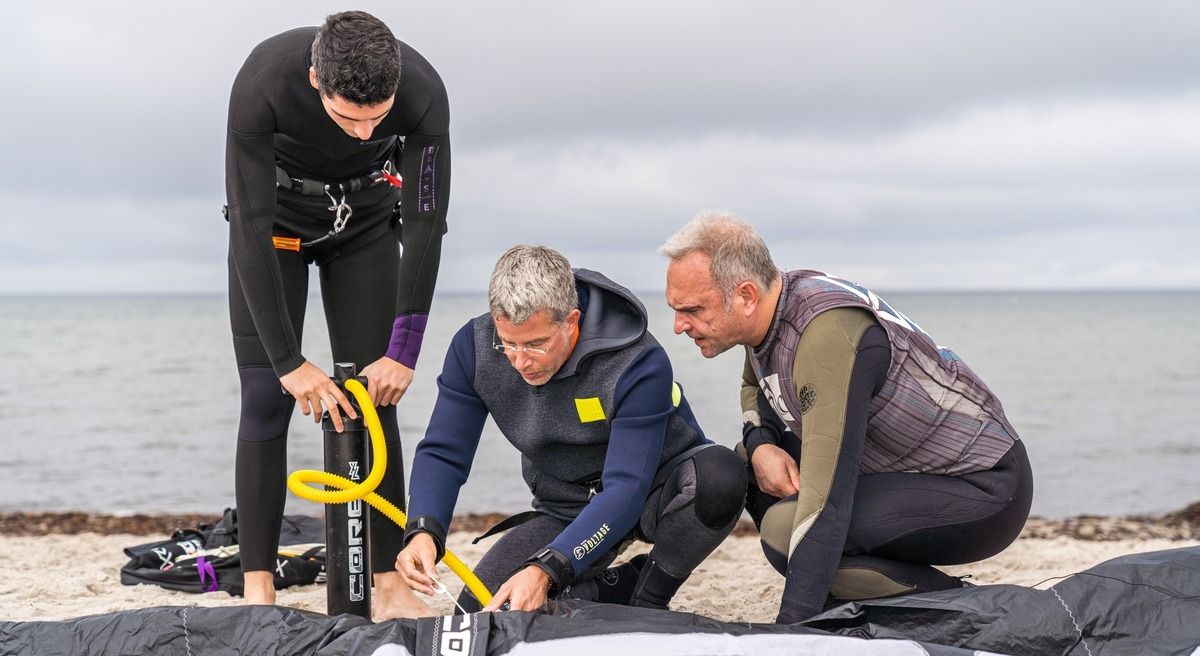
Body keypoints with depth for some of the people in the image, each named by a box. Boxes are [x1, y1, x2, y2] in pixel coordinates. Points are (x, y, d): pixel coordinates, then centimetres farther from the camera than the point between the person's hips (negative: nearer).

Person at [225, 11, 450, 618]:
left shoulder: (424, 94, -33)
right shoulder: (263, 83, -38)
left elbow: (425, 224, -23)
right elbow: (252, 227, -35)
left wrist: (403, 352, -24)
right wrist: (289, 362, -35)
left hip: (365, 224, 2)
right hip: (275, 225, -1)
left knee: (376, 394, -5)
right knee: (266, 398, -9)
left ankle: (389, 584, -1)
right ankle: (258, 591, -6)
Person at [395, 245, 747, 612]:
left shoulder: (637, 363, -31)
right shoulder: (475, 346, -17)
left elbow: (627, 490, -36)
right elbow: (443, 453, -12)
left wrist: (546, 571, -47)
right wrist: (423, 531, -33)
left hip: (654, 493, -3)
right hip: (565, 509, 3)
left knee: (720, 477, -37)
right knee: (477, 616, -15)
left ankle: (651, 599, -10)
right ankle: (618, 589, 2)